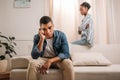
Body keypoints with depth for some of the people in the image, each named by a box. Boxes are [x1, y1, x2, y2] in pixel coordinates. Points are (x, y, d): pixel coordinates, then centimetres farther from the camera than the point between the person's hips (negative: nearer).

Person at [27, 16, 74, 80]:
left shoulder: (61, 35, -12)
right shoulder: (37, 37, -10)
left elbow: (66, 54, -18)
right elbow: (35, 56, -20)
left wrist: (50, 61, -31)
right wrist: (42, 39, -29)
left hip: (58, 59, 0)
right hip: (43, 59, 1)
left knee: (68, 63, -32)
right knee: (32, 64, -31)